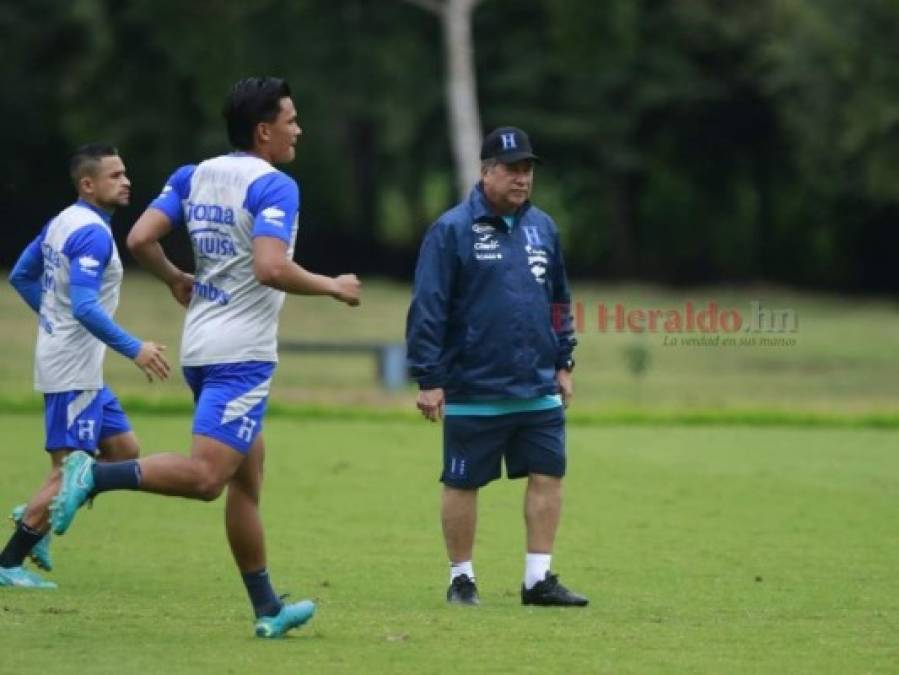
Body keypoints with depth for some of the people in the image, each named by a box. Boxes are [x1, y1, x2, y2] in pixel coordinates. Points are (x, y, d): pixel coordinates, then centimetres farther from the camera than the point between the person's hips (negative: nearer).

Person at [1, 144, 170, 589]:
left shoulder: (62, 222, 10)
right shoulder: (92, 234, -19)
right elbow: (85, 307, -28)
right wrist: (134, 349, -28)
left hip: (80, 369, 10)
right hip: (72, 371, -10)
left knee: (123, 449, 14)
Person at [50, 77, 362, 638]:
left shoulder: (194, 176, 9)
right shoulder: (273, 186, -12)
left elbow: (140, 239, 4)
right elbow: (271, 268, -25)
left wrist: (177, 280, 22)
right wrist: (333, 287, -10)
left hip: (201, 348, 9)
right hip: (242, 354, -9)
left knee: (248, 478, 15)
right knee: (205, 476, -15)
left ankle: (267, 609, 19)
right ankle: (94, 476, -27)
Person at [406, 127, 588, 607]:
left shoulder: (543, 228, 10)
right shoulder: (452, 230, -9)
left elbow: (559, 301, 20)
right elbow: (427, 308, -11)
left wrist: (563, 363, 17)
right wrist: (428, 380, -13)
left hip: (539, 390, 5)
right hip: (474, 392, -5)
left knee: (548, 476, 2)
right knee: (462, 484, 4)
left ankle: (538, 579, 8)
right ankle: (461, 579, 16)